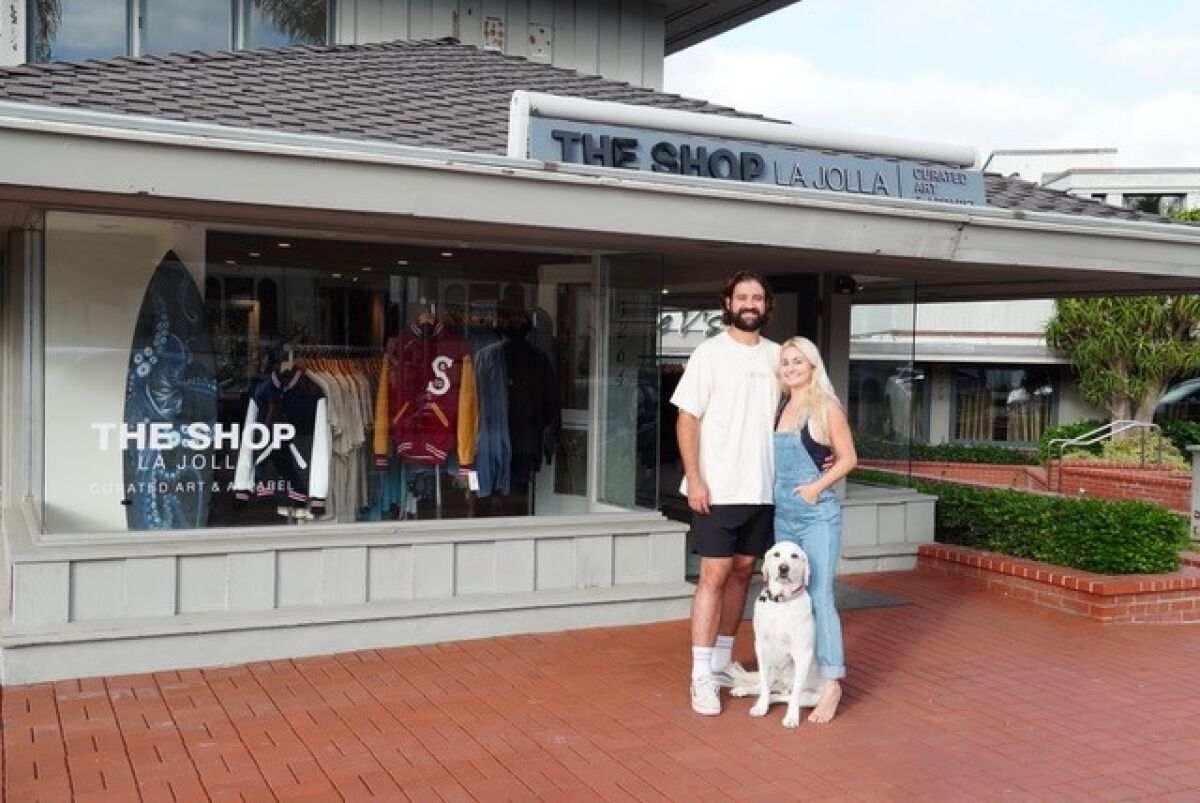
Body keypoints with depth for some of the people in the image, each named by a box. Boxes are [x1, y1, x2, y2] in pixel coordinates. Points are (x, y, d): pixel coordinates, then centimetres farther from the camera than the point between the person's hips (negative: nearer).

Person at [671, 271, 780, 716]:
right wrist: (693, 478, -13)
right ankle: (702, 677, 0)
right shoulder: (710, 353, -5)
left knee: (742, 571, 11)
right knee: (715, 575, -5)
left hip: (762, 488, 5)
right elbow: (687, 418, -7)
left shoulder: (776, 356, 8)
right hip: (717, 488, -5)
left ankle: (722, 662, 23)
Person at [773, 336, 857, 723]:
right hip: (783, 512, 7)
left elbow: (848, 458, -4)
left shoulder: (826, 407, -6)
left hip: (817, 513, -7)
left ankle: (831, 683, -6)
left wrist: (817, 485, -15)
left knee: (819, 595, -10)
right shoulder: (781, 407, 11)